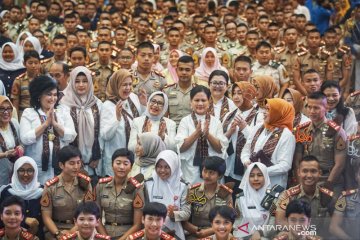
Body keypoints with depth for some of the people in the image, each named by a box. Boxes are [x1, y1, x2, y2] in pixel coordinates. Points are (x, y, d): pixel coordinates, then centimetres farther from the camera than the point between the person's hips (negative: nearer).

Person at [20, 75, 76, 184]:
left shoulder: (64, 112, 10)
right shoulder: (28, 113, 2)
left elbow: (71, 137, 0)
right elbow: (25, 139, -10)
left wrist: (54, 123, -11)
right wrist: (46, 123, -11)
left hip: (60, 166, 2)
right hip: (37, 168, -2)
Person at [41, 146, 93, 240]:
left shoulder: (85, 182, 4)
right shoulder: (50, 186, -1)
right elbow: (46, 216, -1)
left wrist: (72, 231, -13)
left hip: (80, 230, 1)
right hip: (55, 230, -1)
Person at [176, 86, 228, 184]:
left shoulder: (216, 122, 6)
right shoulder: (185, 121, 1)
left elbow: (221, 149, 0)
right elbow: (180, 147, -7)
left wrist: (208, 134, -14)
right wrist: (196, 133, -19)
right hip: (191, 171, -1)